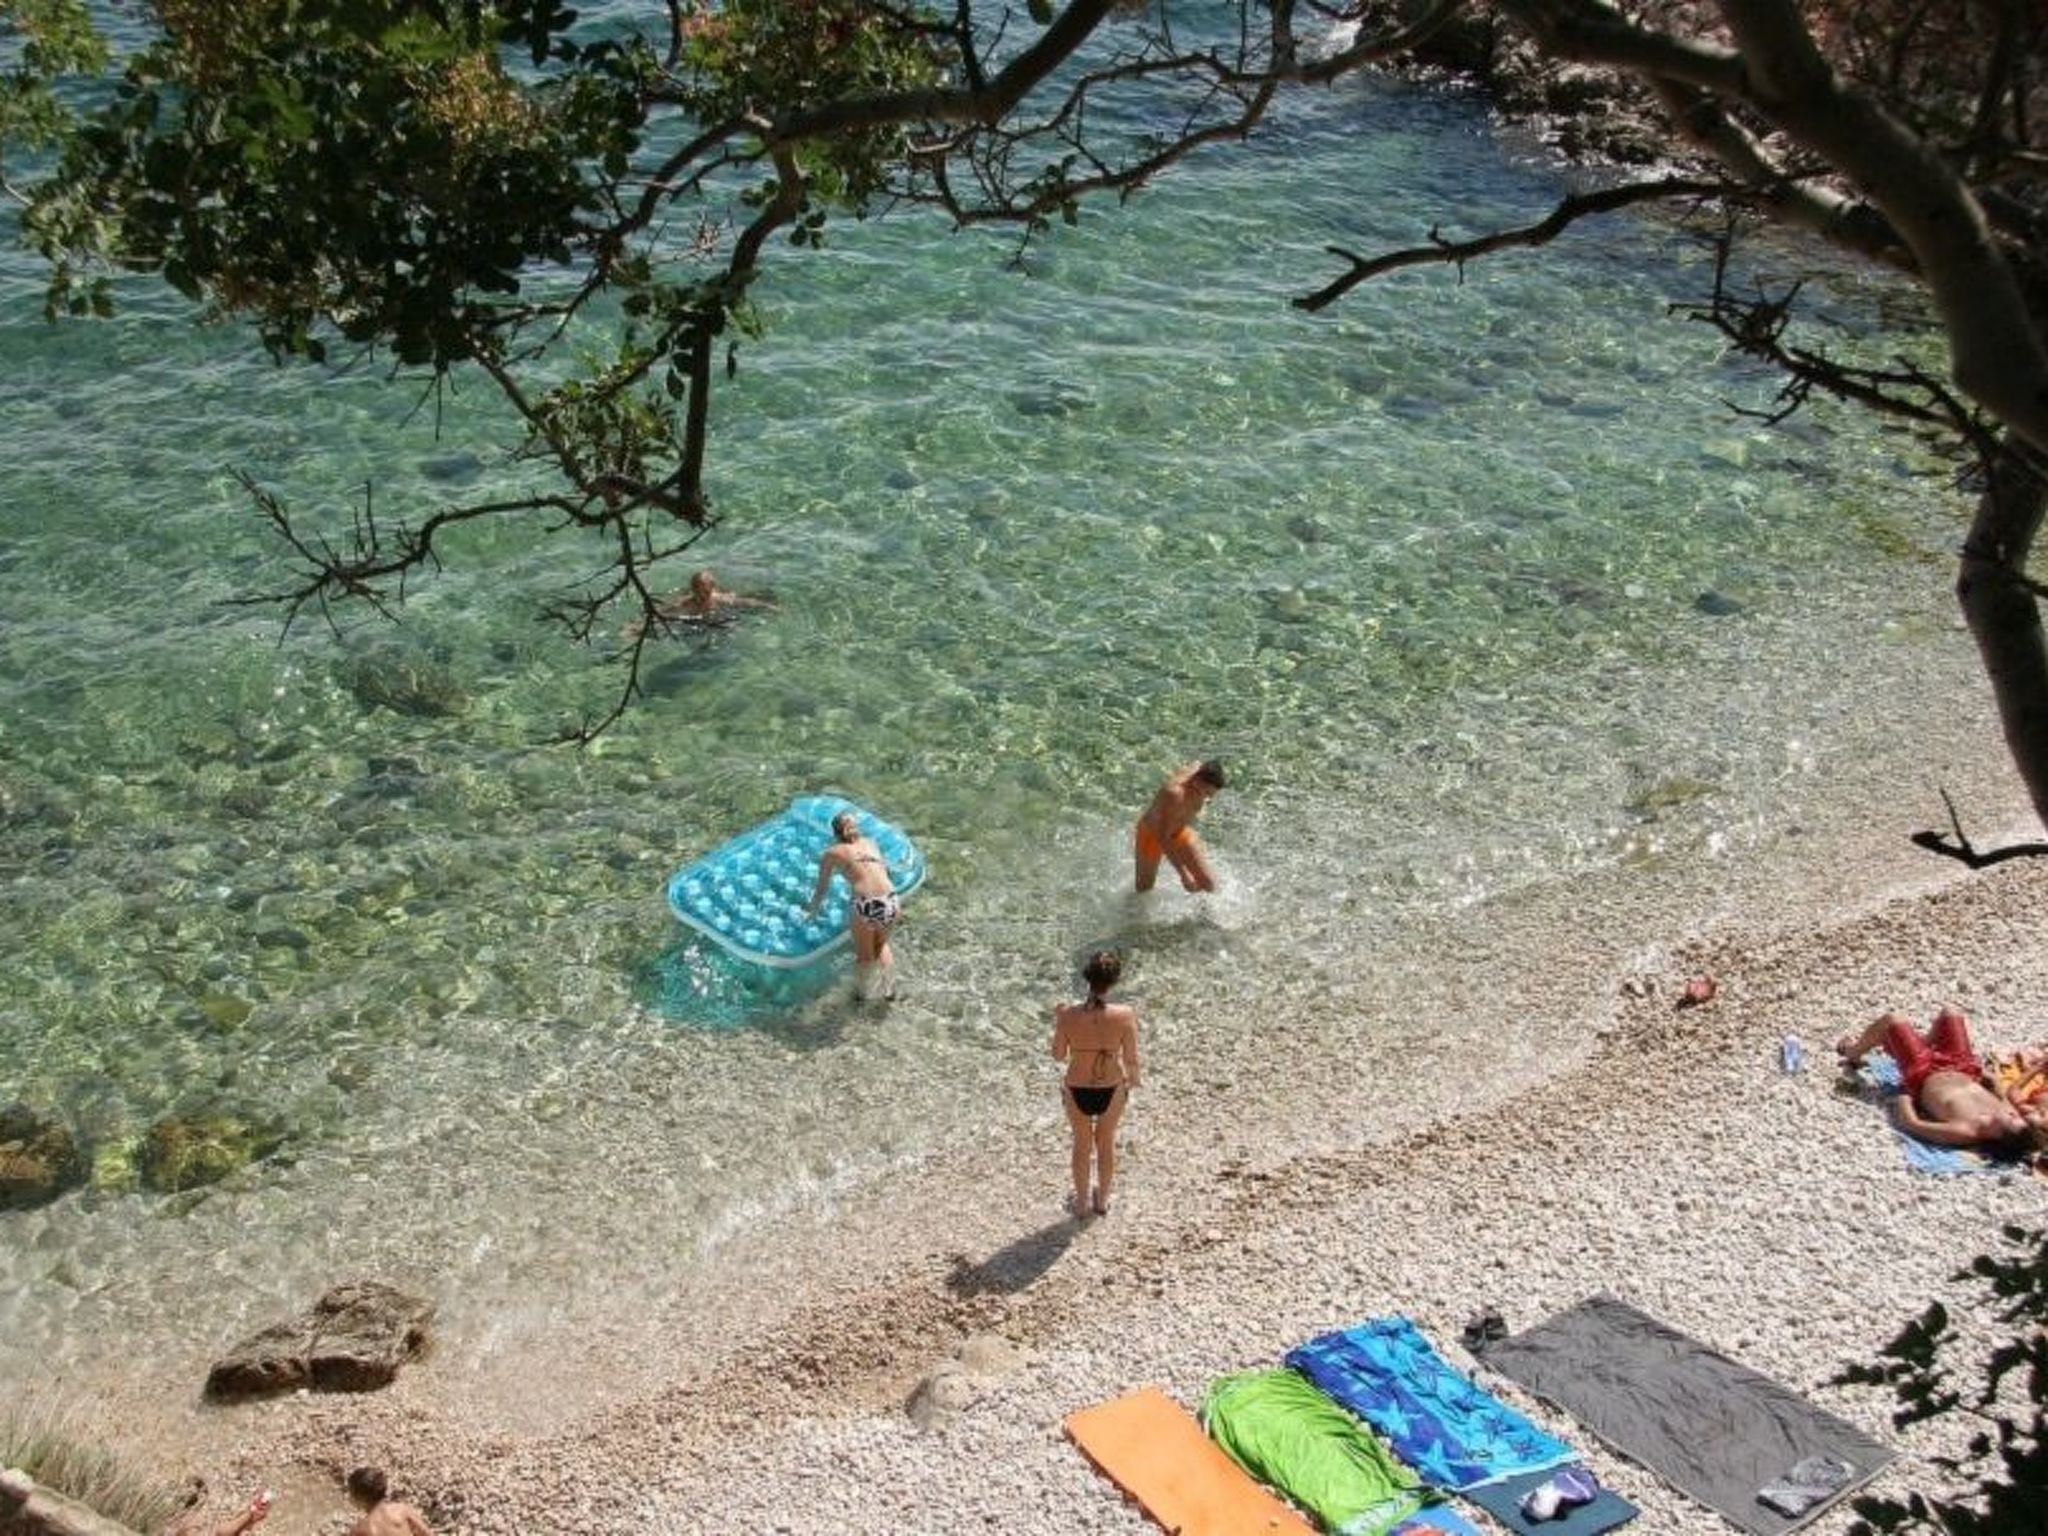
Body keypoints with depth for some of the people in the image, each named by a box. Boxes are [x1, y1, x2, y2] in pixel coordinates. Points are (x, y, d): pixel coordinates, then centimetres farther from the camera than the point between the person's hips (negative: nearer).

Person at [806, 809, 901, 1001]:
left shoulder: (832, 854, 12)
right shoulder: (870, 844, 22)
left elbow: (822, 889, 19)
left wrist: (812, 911, 37)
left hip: (866, 906, -3)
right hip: (891, 903, 3)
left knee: (864, 954, 26)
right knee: (881, 945, 33)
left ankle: (865, 992, 43)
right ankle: (888, 989, 40)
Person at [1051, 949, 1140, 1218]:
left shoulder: (1068, 1014, -24)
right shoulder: (1125, 1015, -26)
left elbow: (1059, 1055, -9)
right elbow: (1131, 1059, -14)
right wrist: (1133, 1079, 8)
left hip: (1077, 1092, 0)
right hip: (1112, 1090, 0)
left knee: (1082, 1144, 27)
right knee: (1106, 1142, 28)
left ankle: (1082, 1203, 47)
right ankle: (1102, 1201, 49)